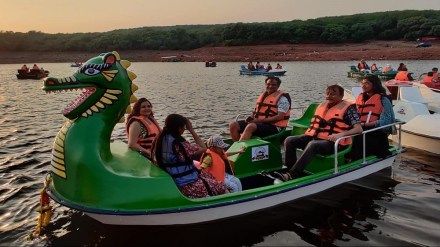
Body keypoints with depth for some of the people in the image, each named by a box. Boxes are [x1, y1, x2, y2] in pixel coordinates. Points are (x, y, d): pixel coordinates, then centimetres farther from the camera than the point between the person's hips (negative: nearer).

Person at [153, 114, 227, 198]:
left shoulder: (160, 139, -3)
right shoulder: (178, 144, -28)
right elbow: (203, 148, -19)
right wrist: (191, 130, -13)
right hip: (186, 185, -9)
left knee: (209, 176, 25)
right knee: (221, 187, 3)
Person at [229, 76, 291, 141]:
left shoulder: (282, 98, -5)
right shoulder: (263, 95, 18)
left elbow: (280, 116, -16)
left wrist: (260, 120, -21)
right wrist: (251, 117, 1)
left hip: (273, 127, -8)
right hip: (258, 122, 8)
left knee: (250, 127, -38)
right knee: (233, 125, -10)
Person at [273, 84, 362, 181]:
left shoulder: (348, 108, -3)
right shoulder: (322, 105, 17)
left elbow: (359, 129, -13)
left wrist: (340, 134, -27)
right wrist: (308, 132, 11)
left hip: (334, 143, -7)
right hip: (315, 137, 7)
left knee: (312, 144, -37)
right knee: (289, 140, -11)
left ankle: (292, 175, -40)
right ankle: (290, 169, -18)